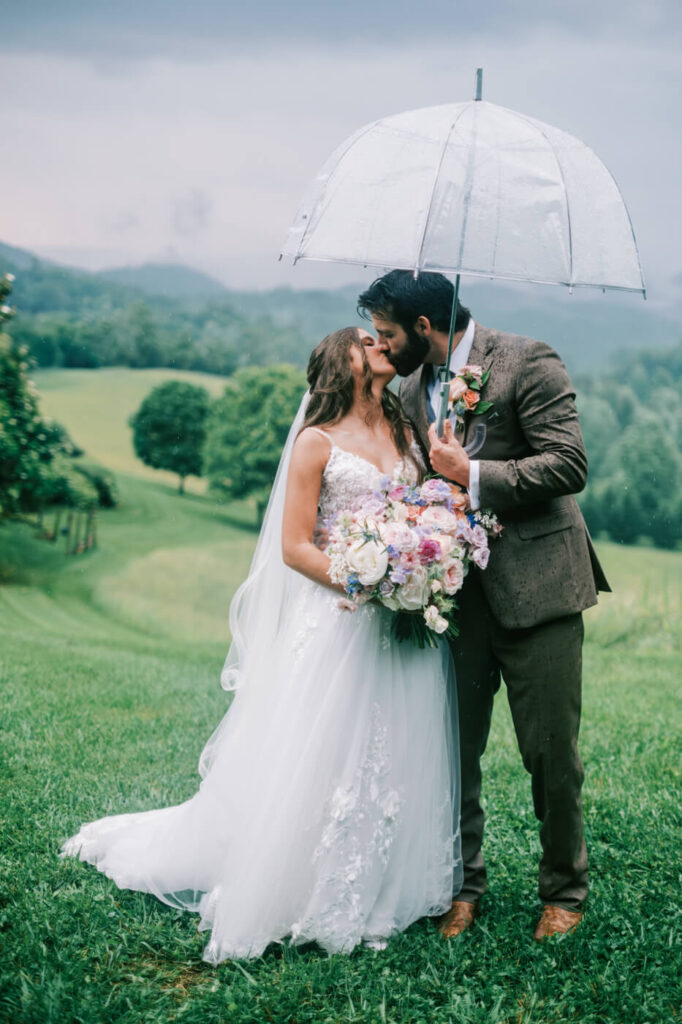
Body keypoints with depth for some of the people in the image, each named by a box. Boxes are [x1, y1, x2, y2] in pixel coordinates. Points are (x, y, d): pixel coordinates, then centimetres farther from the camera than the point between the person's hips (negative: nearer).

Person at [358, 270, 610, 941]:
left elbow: (569, 465, -16)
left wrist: (471, 474, -17)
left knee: (550, 751, 3)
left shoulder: (527, 364, -9)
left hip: (535, 585, -5)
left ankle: (564, 891, 23)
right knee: (453, 748, 7)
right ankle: (463, 886, 25)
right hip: (456, 593, 5)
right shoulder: (412, 391, 11)